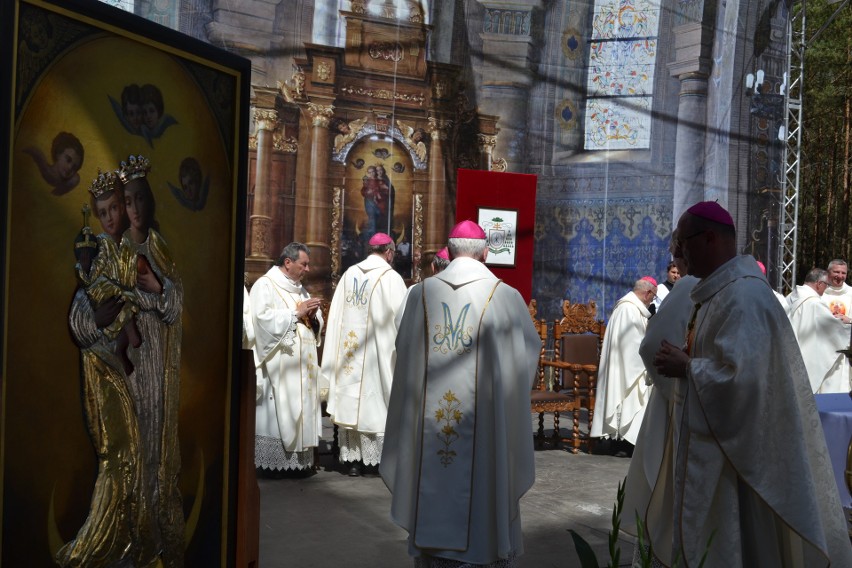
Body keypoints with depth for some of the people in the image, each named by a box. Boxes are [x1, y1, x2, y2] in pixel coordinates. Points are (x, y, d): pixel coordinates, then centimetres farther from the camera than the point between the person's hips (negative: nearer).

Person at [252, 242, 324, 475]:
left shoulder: (300, 290, 20)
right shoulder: (265, 285, -4)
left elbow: (315, 325, 21)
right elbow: (262, 318, -19)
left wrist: (312, 316, -2)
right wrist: (296, 313, -15)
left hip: (302, 363, 8)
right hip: (279, 364, -8)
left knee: (301, 407, 5)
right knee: (277, 411, -9)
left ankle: (298, 459, 8)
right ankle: (274, 461, -5)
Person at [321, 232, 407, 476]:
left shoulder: (349, 274, 5)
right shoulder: (391, 278, -10)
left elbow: (336, 314, 7)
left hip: (349, 352, 4)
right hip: (377, 351, -4)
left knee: (351, 401, 9)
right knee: (374, 401, 5)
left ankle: (353, 459, 13)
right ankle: (375, 458, 10)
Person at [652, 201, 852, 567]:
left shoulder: (742, 295, -21)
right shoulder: (718, 290, 10)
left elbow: (741, 374, -29)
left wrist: (685, 367, -16)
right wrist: (683, 360, 2)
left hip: (731, 446, -10)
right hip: (709, 438, 10)